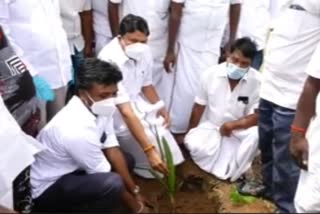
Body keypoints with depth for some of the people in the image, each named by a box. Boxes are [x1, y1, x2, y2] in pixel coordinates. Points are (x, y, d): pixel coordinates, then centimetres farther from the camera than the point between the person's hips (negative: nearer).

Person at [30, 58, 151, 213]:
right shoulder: (78, 130, -34)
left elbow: (112, 150, -3)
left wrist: (135, 191, -3)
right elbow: (108, 181, -23)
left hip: (71, 170, 9)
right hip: (46, 189, -9)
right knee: (112, 184, -31)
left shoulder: (100, 109, -10)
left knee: (127, 160, 11)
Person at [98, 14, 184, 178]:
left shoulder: (144, 52, -10)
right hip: (116, 113, -7)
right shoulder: (110, 60, -32)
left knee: (170, 156, 2)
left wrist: (160, 107, -10)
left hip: (137, 102, 7)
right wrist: (150, 150, -38)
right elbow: (126, 112, -35)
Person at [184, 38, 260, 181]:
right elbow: (199, 107, -2)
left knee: (256, 134, -32)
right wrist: (190, 134, 1)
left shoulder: (256, 81, -18)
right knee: (194, 144, -30)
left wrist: (233, 125, -29)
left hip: (240, 129, 0)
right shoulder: (210, 74, -14)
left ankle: (233, 171, -13)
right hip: (211, 126, 0)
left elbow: (258, 116, -16)